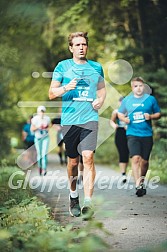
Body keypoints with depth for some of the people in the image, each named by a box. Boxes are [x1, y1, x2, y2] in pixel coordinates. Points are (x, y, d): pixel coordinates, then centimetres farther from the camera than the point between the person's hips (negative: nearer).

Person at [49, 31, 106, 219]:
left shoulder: (96, 67, 12)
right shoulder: (62, 66, 5)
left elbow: (102, 89, 26)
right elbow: (51, 93, 5)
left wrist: (100, 100, 4)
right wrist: (66, 88, -15)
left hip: (90, 118, 0)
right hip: (69, 119, 0)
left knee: (88, 157, -16)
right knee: (73, 161, 9)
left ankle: (88, 203, -19)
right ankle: (73, 196, 33)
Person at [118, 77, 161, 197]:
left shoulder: (151, 99, 4)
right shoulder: (127, 100, 6)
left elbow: (158, 114, 11)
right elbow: (120, 114, 19)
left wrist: (150, 116, -9)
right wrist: (124, 119, -2)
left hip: (147, 134, 1)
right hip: (133, 134, -1)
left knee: (144, 161, 7)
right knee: (136, 158, -17)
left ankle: (142, 180, 31)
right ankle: (138, 184, -19)